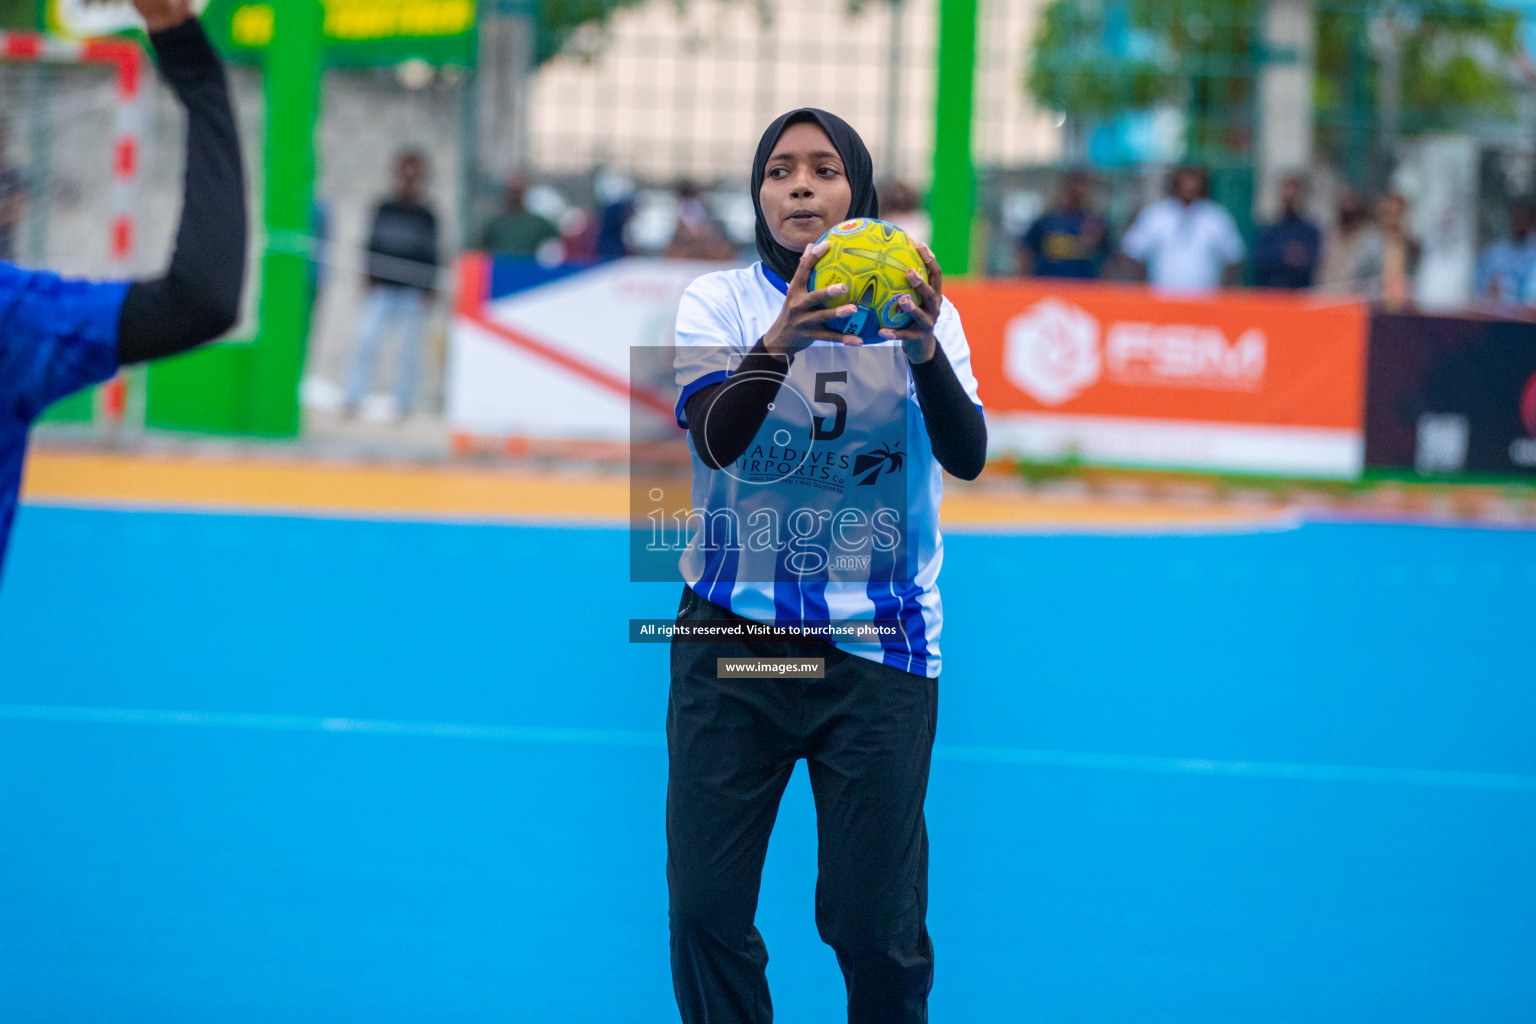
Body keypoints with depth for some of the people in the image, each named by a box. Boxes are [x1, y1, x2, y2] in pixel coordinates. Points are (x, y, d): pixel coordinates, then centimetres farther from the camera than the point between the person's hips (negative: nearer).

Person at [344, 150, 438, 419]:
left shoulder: (426, 216, 6)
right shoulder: (383, 210, 9)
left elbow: (430, 256, 6)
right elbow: (372, 246, 10)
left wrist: (427, 290, -1)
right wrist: (371, 280, 0)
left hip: (412, 294, 0)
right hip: (381, 288, 0)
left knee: (409, 350, 1)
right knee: (366, 341, -10)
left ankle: (403, 404, 10)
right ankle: (353, 400, -10)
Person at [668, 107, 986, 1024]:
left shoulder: (916, 306, 1)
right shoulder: (720, 301, 0)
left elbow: (967, 457, -15)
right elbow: (716, 437, -18)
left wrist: (924, 350, -34)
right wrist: (781, 340, -37)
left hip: (877, 648, 0)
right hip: (730, 636, 0)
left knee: (874, 929, -2)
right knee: (705, 913, -3)